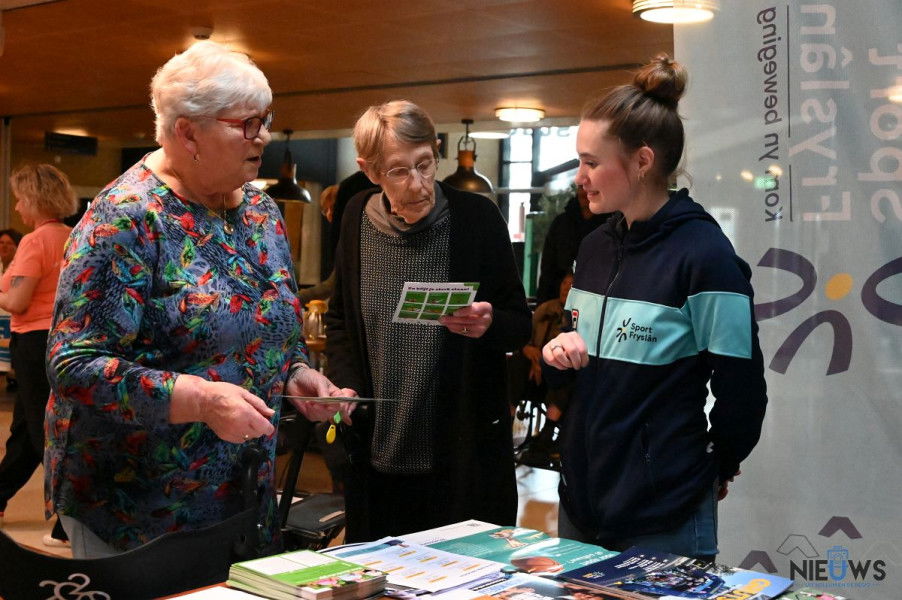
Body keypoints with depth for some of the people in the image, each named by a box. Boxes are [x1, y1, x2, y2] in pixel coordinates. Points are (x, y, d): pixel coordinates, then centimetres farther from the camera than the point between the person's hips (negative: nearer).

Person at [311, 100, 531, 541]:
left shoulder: (477, 217, -8)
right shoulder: (358, 218, 1)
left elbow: (520, 325, -1)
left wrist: (489, 325, -22)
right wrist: (344, 386, -1)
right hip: (378, 451, 3)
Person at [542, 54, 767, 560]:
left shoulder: (705, 256, -16)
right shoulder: (596, 247, 6)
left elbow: (742, 392, -13)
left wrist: (713, 467, 3)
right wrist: (558, 353, -4)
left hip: (664, 519, -7)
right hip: (582, 500, 7)